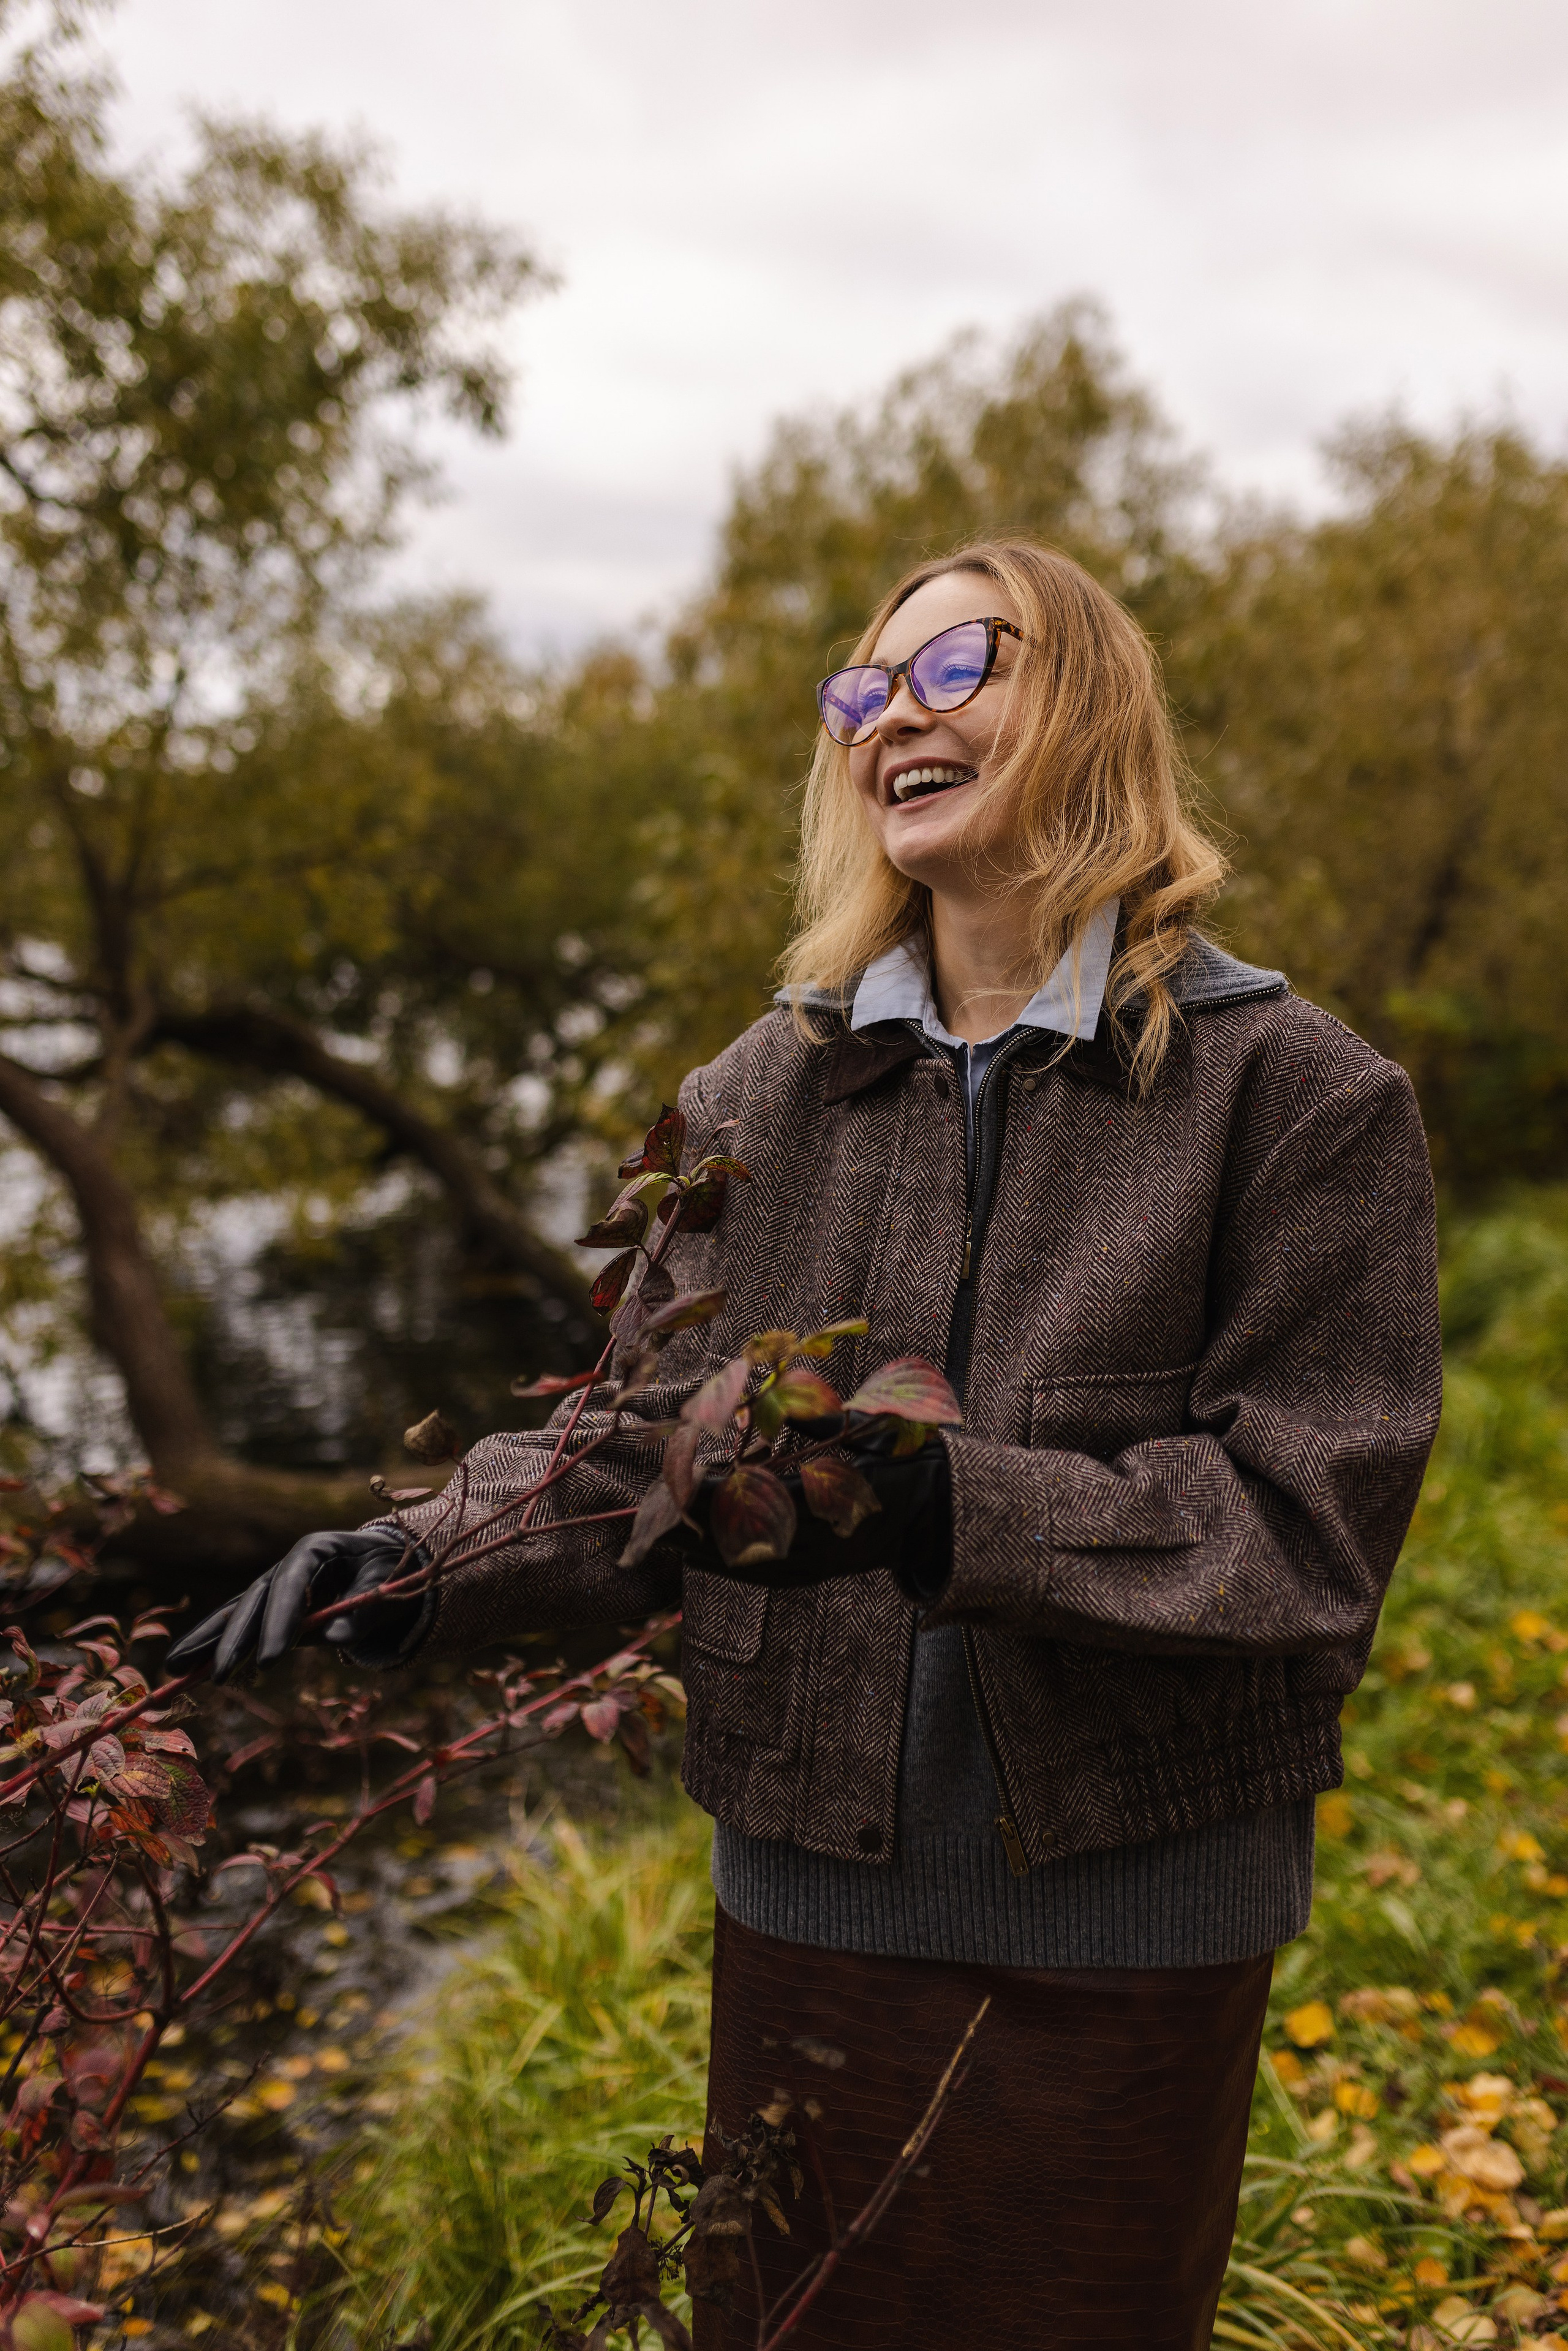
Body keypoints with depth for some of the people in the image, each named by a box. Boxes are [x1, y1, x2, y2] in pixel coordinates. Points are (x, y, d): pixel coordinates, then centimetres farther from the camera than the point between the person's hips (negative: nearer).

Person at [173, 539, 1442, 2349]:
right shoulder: (766, 1093, 5)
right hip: (812, 1880, 3)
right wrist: (422, 1567, -13)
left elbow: (1308, 1521, -13)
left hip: (1123, 1916, -3)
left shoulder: (1293, 1093, -7)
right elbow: (657, 1442, 6)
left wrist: (948, 1506, -27)